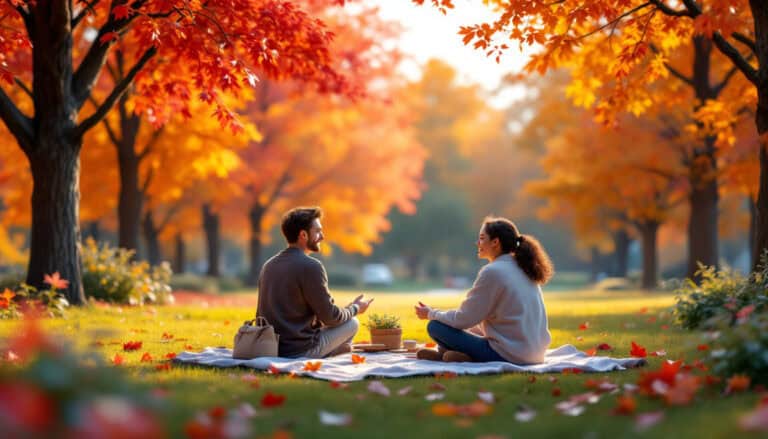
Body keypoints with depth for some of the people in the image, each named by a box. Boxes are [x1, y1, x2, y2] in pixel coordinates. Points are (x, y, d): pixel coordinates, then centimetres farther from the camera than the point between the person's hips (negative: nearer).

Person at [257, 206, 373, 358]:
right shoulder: (311, 267, -16)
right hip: (300, 350, -8)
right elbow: (330, 317, -11)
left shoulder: (268, 266, 8)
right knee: (352, 323, 11)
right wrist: (355, 308, 10)